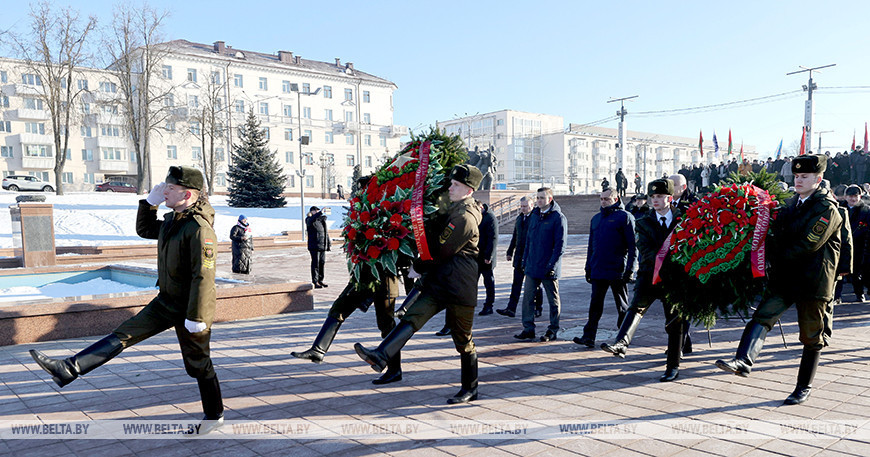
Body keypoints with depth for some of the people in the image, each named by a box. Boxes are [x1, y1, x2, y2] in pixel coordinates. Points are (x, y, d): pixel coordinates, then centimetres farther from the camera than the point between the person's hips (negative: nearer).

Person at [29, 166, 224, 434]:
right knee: (124, 334, 3)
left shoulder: (199, 229, -25)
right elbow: (144, 230, 22)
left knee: (198, 363, 6)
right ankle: (69, 370, 3)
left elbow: (203, 276, -27)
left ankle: (214, 415, 22)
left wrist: (196, 317, -25)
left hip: (190, 308, -8)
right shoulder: (172, 220, 5)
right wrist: (151, 201, 5)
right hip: (167, 301, 8)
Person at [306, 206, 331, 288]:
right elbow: (312, 220, -31)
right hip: (314, 246, -7)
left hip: (323, 245, 7)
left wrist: (329, 244, 18)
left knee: (322, 263, 9)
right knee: (315, 264, -6)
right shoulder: (309, 220, -4)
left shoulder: (322, 220, 17)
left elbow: (326, 232, 22)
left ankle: (320, 280, 18)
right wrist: (321, 212, -41)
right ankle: (315, 282, -2)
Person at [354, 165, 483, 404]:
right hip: (440, 283, 9)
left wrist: (418, 266, -1)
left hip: (460, 286, -9)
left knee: (463, 340, 4)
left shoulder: (465, 218, -18)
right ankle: (381, 357, -21)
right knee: (412, 317, -9)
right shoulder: (456, 210, 15)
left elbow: (440, 252, -15)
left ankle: (470, 389, 18)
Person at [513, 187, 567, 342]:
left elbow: (560, 244, -13)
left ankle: (553, 330, 17)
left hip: (548, 269, -6)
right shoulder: (534, 215, 11)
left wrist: (552, 265, -18)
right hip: (532, 267, 6)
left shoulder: (558, 217, -9)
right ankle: (528, 329, 11)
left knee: (553, 300, 7)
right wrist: (525, 261, 12)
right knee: (527, 297, 4)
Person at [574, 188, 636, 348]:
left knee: (623, 307, 8)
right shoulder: (596, 218, 16)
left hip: (617, 272, -5)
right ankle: (589, 337, -2)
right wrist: (588, 267, 14)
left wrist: (630, 269, -14)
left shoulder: (624, 217, -3)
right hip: (598, 271, 5)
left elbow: (633, 245, -8)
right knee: (595, 305, 0)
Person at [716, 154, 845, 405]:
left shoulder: (827, 209, -11)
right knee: (762, 315, -15)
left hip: (814, 281, -6)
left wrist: (778, 255, -12)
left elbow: (808, 245, -18)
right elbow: (779, 235, 23)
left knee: (812, 337, 8)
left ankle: (804, 386, 19)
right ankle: (743, 361, -28)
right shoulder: (792, 203, 13)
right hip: (785, 279, 6)